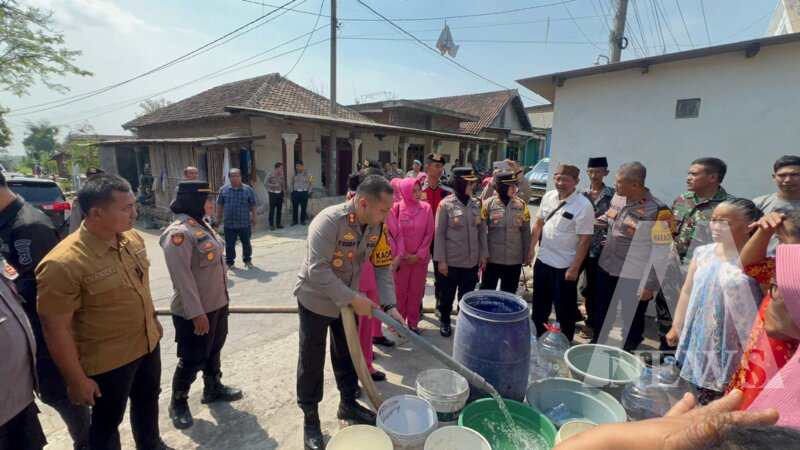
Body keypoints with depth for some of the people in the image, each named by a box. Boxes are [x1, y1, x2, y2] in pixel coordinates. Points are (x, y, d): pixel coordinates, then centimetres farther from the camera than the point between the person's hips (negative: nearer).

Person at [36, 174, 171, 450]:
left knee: (148, 400, 28)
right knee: (108, 422, 18)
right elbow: (55, 328, -21)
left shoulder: (133, 239, -6)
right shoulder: (63, 263, -28)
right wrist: (76, 380, -15)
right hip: (108, 362, -6)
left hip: (148, 344, 7)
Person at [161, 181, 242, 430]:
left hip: (217, 304, 9)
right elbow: (182, 276, -25)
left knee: (214, 350, 24)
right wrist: (196, 312, -24)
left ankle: (213, 388, 43)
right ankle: (178, 403, 29)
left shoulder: (202, 226, 7)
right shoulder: (178, 232, -22)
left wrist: (223, 297, 19)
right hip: (195, 310, -9)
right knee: (192, 359, 7)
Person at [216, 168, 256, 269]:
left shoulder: (248, 189, -1)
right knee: (229, 245, 8)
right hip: (228, 224, 1)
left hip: (245, 223, -1)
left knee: (246, 243, 11)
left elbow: (253, 205, 1)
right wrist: (218, 217, 8)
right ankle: (229, 262, 22)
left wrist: (254, 217, 0)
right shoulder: (223, 190, 3)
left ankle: (247, 260, 28)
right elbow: (220, 205, 9)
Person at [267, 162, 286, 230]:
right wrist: (274, 185, -20)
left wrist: (284, 193, 9)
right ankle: (271, 225, 4)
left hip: (280, 193, 5)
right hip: (273, 193, -5)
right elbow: (267, 183, -6)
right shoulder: (270, 175, -8)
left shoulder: (282, 175, 7)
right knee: (272, 210, -3)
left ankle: (278, 223, 18)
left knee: (279, 209, 7)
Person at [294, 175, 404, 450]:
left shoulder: (378, 226, -12)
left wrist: (390, 305, -16)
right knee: (312, 361, 9)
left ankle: (348, 404, 42)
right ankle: (310, 418, 29)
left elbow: (382, 266, -6)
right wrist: (354, 299, -31)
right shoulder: (328, 221, -32)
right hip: (316, 299, -6)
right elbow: (318, 271, -34)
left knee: (347, 354, 20)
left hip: (348, 300, 6)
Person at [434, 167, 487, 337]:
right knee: (447, 295, 12)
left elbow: (482, 231, 8)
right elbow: (439, 234, -11)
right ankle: (445, 322, 33)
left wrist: (483, 254, 4)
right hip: (451, 261, -4)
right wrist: (441, 260, -13)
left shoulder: (476, 204, 2)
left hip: (472, 260, 4)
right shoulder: (446, 204, -11)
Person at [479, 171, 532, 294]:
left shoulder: (521, 204, -1)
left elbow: (526, 231, 5)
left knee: (509, 293, 16)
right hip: (492, 258, -2)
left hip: (514, 259, 2)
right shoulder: (488, 204, -9)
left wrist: (527, 254, 5)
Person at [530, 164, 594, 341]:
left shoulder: (583, 206, -18)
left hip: (565, 266, -6)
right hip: (542, 260, 6)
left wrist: (574, 268, -17)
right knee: (540, 304, 21)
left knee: (564, 309, 10)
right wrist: (531, 248, 8)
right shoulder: (548, 197, 0)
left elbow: (584, 240, -17)